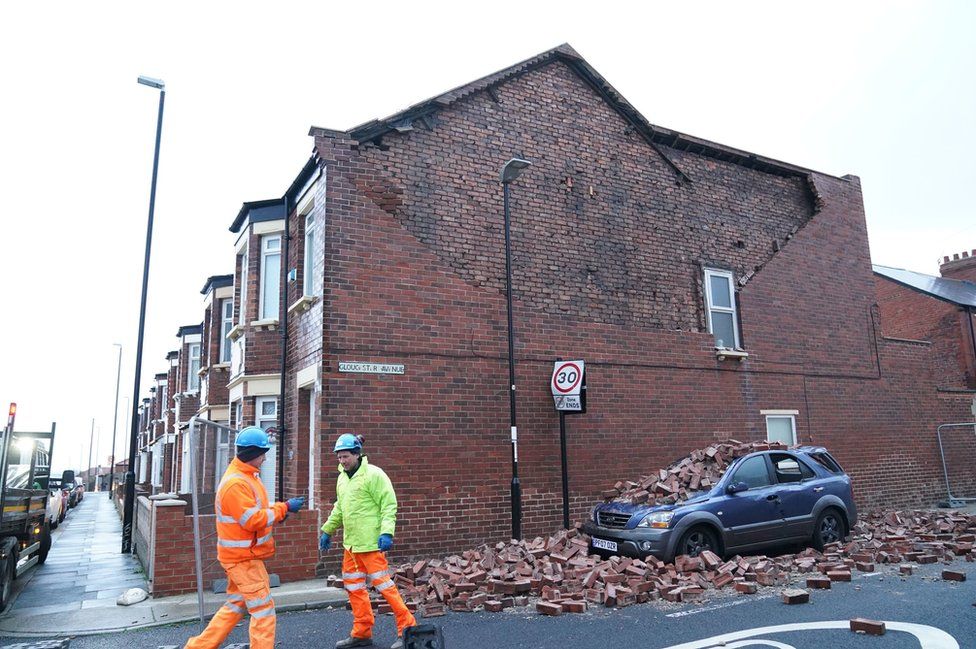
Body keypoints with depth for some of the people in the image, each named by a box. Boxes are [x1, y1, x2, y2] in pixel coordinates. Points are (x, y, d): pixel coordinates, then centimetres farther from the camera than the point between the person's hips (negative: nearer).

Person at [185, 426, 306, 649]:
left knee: (236, 605, 20)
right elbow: (253, 520, -25)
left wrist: (284, 507, -1)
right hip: (243, 556, -10)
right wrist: (284, 508, -18)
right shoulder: (236, 483, -23)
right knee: (263, 610, -3)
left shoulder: (246, 476, 10)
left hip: (242, 555, 10)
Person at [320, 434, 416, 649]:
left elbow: (389, 505, -16)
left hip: (370, 543, -9)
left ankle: (407, 627, 5)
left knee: (382, 584, -6)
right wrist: (327, 530, 25)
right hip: (350, 543, 9)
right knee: (353, 587, 14)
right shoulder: (342, 477, 12)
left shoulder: (373, 474, -14)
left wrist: (386, 532, -25)